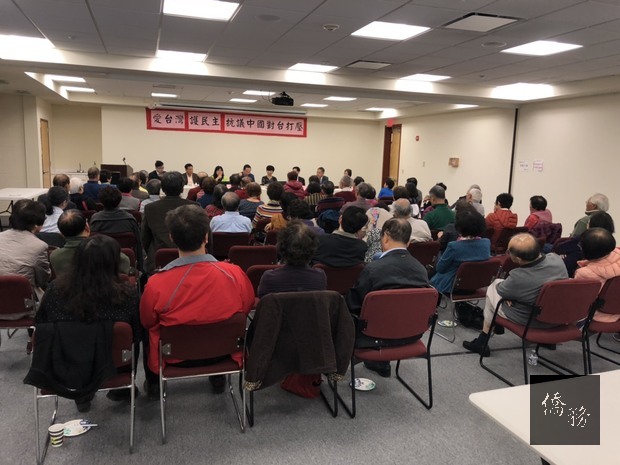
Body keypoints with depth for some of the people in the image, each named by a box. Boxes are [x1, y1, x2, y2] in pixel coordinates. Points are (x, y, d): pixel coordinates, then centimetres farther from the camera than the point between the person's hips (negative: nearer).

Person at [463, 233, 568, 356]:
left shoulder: (518, 278, -34)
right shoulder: (556, 259, -18)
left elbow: (500, 289, -11)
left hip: (529, 322, -6)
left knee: (492, 289, 14)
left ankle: (482, 342, 24)